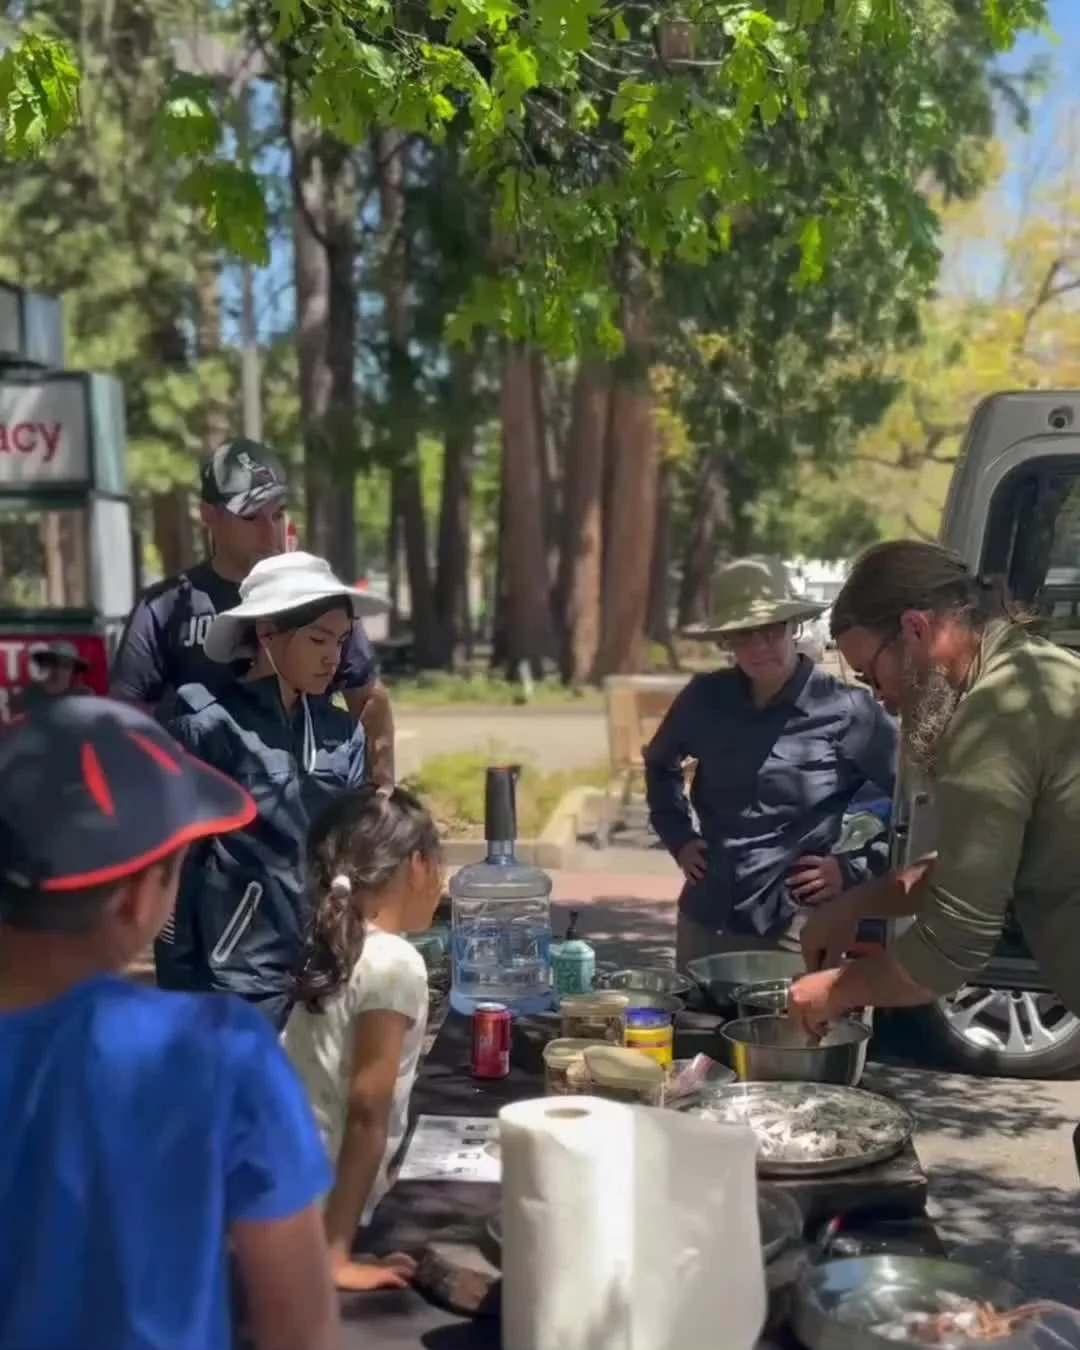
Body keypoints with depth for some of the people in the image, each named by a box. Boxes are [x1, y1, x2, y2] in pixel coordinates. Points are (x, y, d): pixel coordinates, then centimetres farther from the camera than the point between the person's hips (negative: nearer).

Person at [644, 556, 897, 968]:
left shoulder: (844, 712, -11)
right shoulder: (705, 699, 1)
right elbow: (660, 763, 22)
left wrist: (856, 869, -8)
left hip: (797, 931, -4)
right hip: (704, 922, 4)